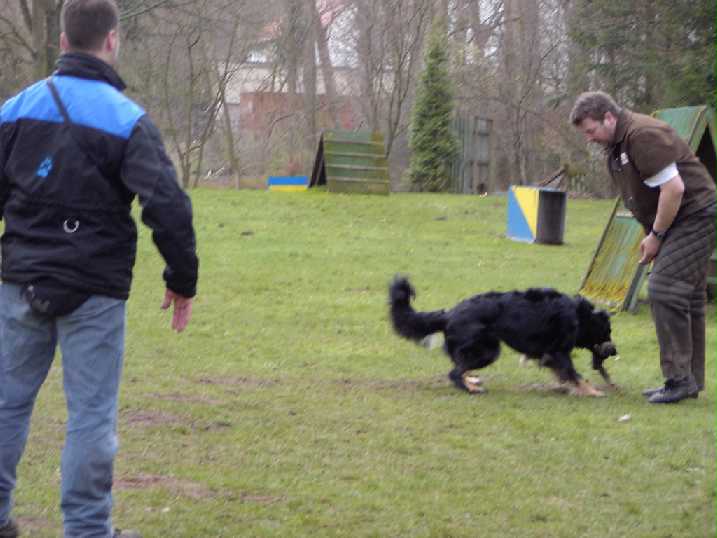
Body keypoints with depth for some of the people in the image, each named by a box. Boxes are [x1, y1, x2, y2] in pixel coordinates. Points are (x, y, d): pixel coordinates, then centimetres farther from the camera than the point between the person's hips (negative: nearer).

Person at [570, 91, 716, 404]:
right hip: (675, 222, 10)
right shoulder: (616, 145, 12)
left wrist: (656, 234, -16)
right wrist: (650, 235, 10)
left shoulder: (643, 136, -20)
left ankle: (679, 378, -15)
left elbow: (674, 188, -24)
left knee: (664, 290, -17)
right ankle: (690, 380, 15)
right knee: (686, 299, 11)